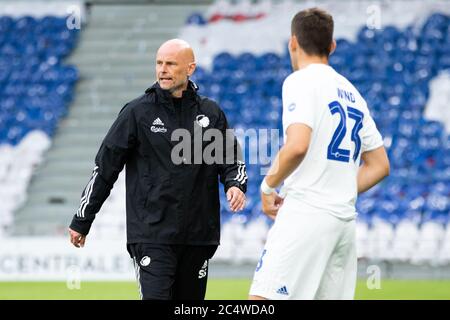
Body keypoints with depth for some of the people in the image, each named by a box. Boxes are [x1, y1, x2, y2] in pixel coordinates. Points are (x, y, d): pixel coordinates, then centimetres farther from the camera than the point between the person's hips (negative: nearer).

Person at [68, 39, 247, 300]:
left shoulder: (210, 113, 8)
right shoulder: (137, 112, -1)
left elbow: (232, 159, 18)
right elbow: (105, 167, 3)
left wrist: (236, 184, -6)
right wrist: (82, 221, 5)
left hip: (198, 235, 4)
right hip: (151, 235, -4)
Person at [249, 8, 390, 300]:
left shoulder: (301, 81, -4)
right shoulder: (351, 93, 20)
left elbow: (297, 146, -20)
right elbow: (380, 166, 21)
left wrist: (268, 186, -6)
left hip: (306, 214, -8)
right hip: (345, 219, 8)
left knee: (262, 298, -15)